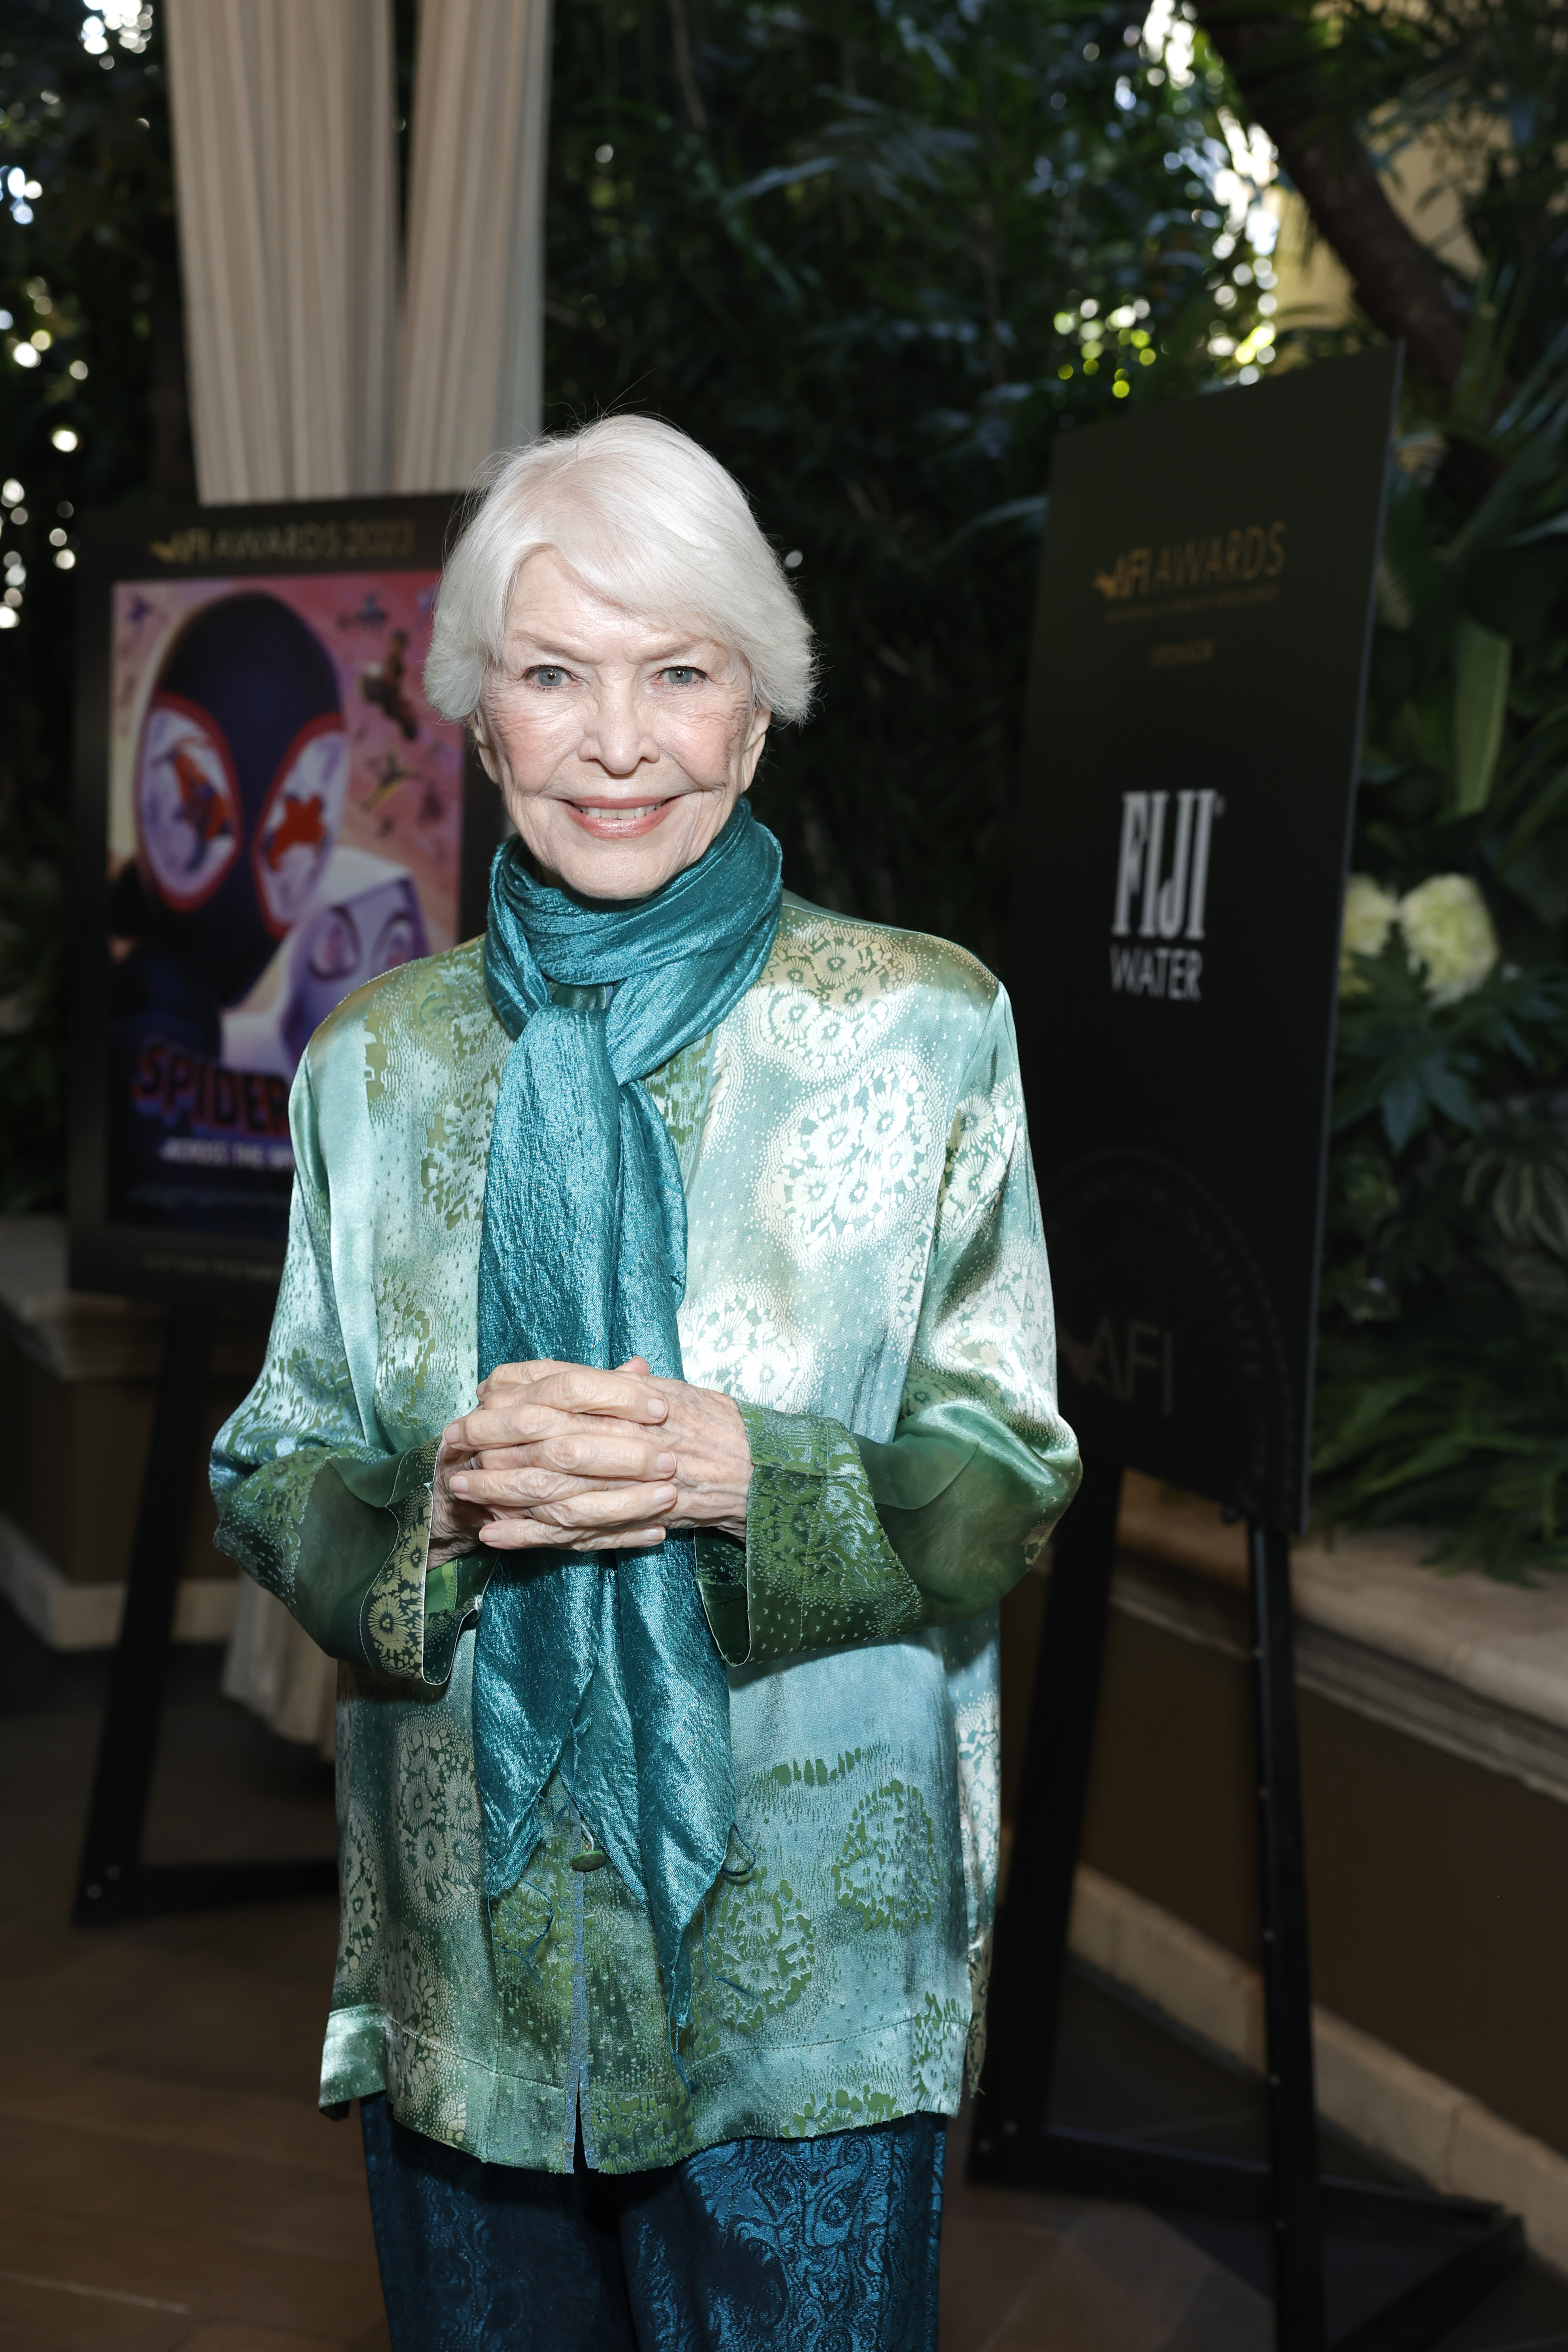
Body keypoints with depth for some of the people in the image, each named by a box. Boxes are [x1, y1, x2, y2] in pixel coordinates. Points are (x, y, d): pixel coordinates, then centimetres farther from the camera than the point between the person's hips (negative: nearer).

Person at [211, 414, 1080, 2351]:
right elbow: (270, 1479, 6)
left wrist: (742, 1477, -22)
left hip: (805, 1962, -2)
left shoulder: (921, 1028, -4)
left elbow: (1006, 1483, -4)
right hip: (461, 1957, 3)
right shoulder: (375, 1061, 5)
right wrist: (440, 1501, -16)